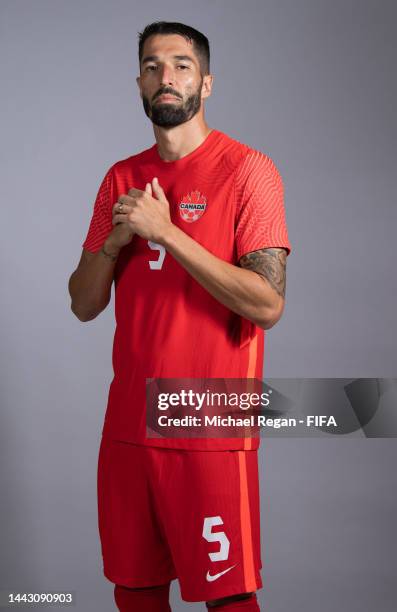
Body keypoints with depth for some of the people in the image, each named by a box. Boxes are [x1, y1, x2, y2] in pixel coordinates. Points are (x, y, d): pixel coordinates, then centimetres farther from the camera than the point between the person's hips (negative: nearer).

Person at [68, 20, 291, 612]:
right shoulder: (120, 178, 10)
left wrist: (165, 231, -19)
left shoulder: (247, 169, -7)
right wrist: (114, 240, -9)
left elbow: (268, 304, -17)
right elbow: (83, 304, 9)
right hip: (128, 425, 5)